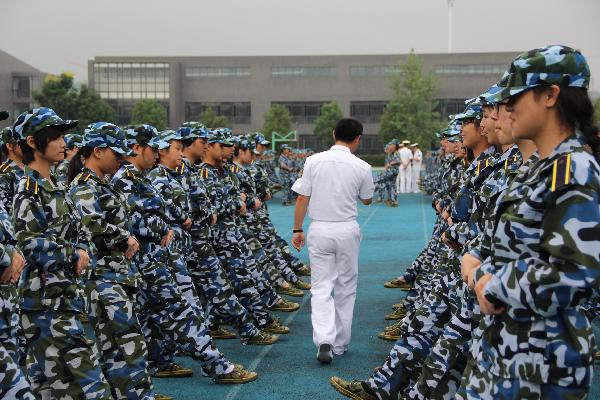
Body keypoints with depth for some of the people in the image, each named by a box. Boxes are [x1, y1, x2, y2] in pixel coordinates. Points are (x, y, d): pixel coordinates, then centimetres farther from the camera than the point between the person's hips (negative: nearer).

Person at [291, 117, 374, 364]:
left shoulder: (314, 161, -4)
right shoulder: (362, 167, -4)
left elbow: (302, 199, -3)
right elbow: (367, 200, 11)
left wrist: (297, 230, 7)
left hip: (319, 230, 0)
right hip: (347, 231, 0)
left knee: (321, 288, 4)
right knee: (346, 288, 13)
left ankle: (324, 340, -13)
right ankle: (340, 344, 21)